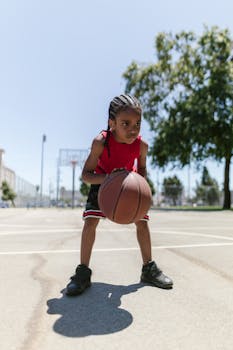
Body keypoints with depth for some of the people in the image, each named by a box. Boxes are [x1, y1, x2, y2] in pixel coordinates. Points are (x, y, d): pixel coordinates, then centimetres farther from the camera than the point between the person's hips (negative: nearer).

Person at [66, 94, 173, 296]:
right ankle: (83, 272, -4)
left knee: (142, 222, -3)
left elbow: (141, 168, -4)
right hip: (102, 182, -2)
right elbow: (86, 174, -29)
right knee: (90, 221, -17)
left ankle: (148, 268, 14)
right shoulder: (101, 142, -34)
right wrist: (108, 178, -48)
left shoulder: (141, 145, -25)